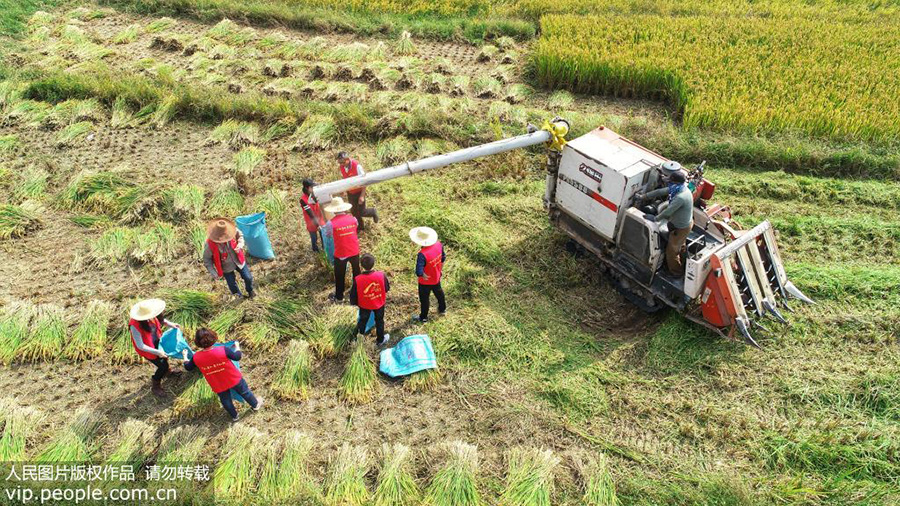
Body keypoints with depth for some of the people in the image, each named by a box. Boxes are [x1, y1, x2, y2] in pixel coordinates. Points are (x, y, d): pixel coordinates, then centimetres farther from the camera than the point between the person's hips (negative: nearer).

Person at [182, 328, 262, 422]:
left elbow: (188, 367, -1)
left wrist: (185, 356, 17)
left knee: (226, 401, 30)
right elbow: (237, 357, -16)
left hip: (218, 386, 2)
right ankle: (255, 404, 51)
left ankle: (234, 416, 53)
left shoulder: (196, 358, -23)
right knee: (244, 392, 27)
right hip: (234, 380, -2)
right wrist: (237, 346, 3)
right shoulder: (223, 350, -33)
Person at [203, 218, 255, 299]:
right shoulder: (210, 244, -33)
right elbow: (206, 259, -18)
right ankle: (238, 294, 53)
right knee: (232, 283, 18)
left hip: (239, 261, 2)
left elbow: (240, 235, -2)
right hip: (226, 267, -2)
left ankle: (250, 290, 50)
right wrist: (214, 273, -21)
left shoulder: (231, 232, -27)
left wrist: (240, 245, -23)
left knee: (248, 277, 15)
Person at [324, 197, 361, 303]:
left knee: (340, 275, 16)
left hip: (340, 254, -3)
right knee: (356, 271, 26)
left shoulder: (332, 223, -22)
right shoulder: (353, 219, -12)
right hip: (354, 251, 3)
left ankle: (339, 297, 31)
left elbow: (328, 235, -4)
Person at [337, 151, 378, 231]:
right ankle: (360, 227, 37)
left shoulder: (357, 166, -28)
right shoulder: (341, 167, -11)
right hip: (350, 193, 5)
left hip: (359, 192, -5)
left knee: (361, 212, 0)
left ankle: (373, 212, 32)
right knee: (354, 212, 14)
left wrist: (362, 196, -23)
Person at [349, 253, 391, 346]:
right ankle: (380, 340, 41)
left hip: (364, 305, 0)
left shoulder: (357, 279, -27)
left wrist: (354, 302, 8)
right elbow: (387, 288, -10)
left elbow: (353, 294, -14)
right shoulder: (381, 275, -27)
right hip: (379, 304, 0)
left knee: (362, 321, 23)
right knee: (379, 321, 23)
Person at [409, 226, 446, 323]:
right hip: (437, 277, 6)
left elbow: (419, 272, -42)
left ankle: (423, 317, 41)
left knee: (424, 299, 19)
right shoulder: (438, 244, -20)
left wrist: (424, 276, -21)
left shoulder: (422, 254, -40)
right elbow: (443, 258, -1)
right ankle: (442, 309, 57)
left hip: (425, 282, -6)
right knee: (439, 292, 32)